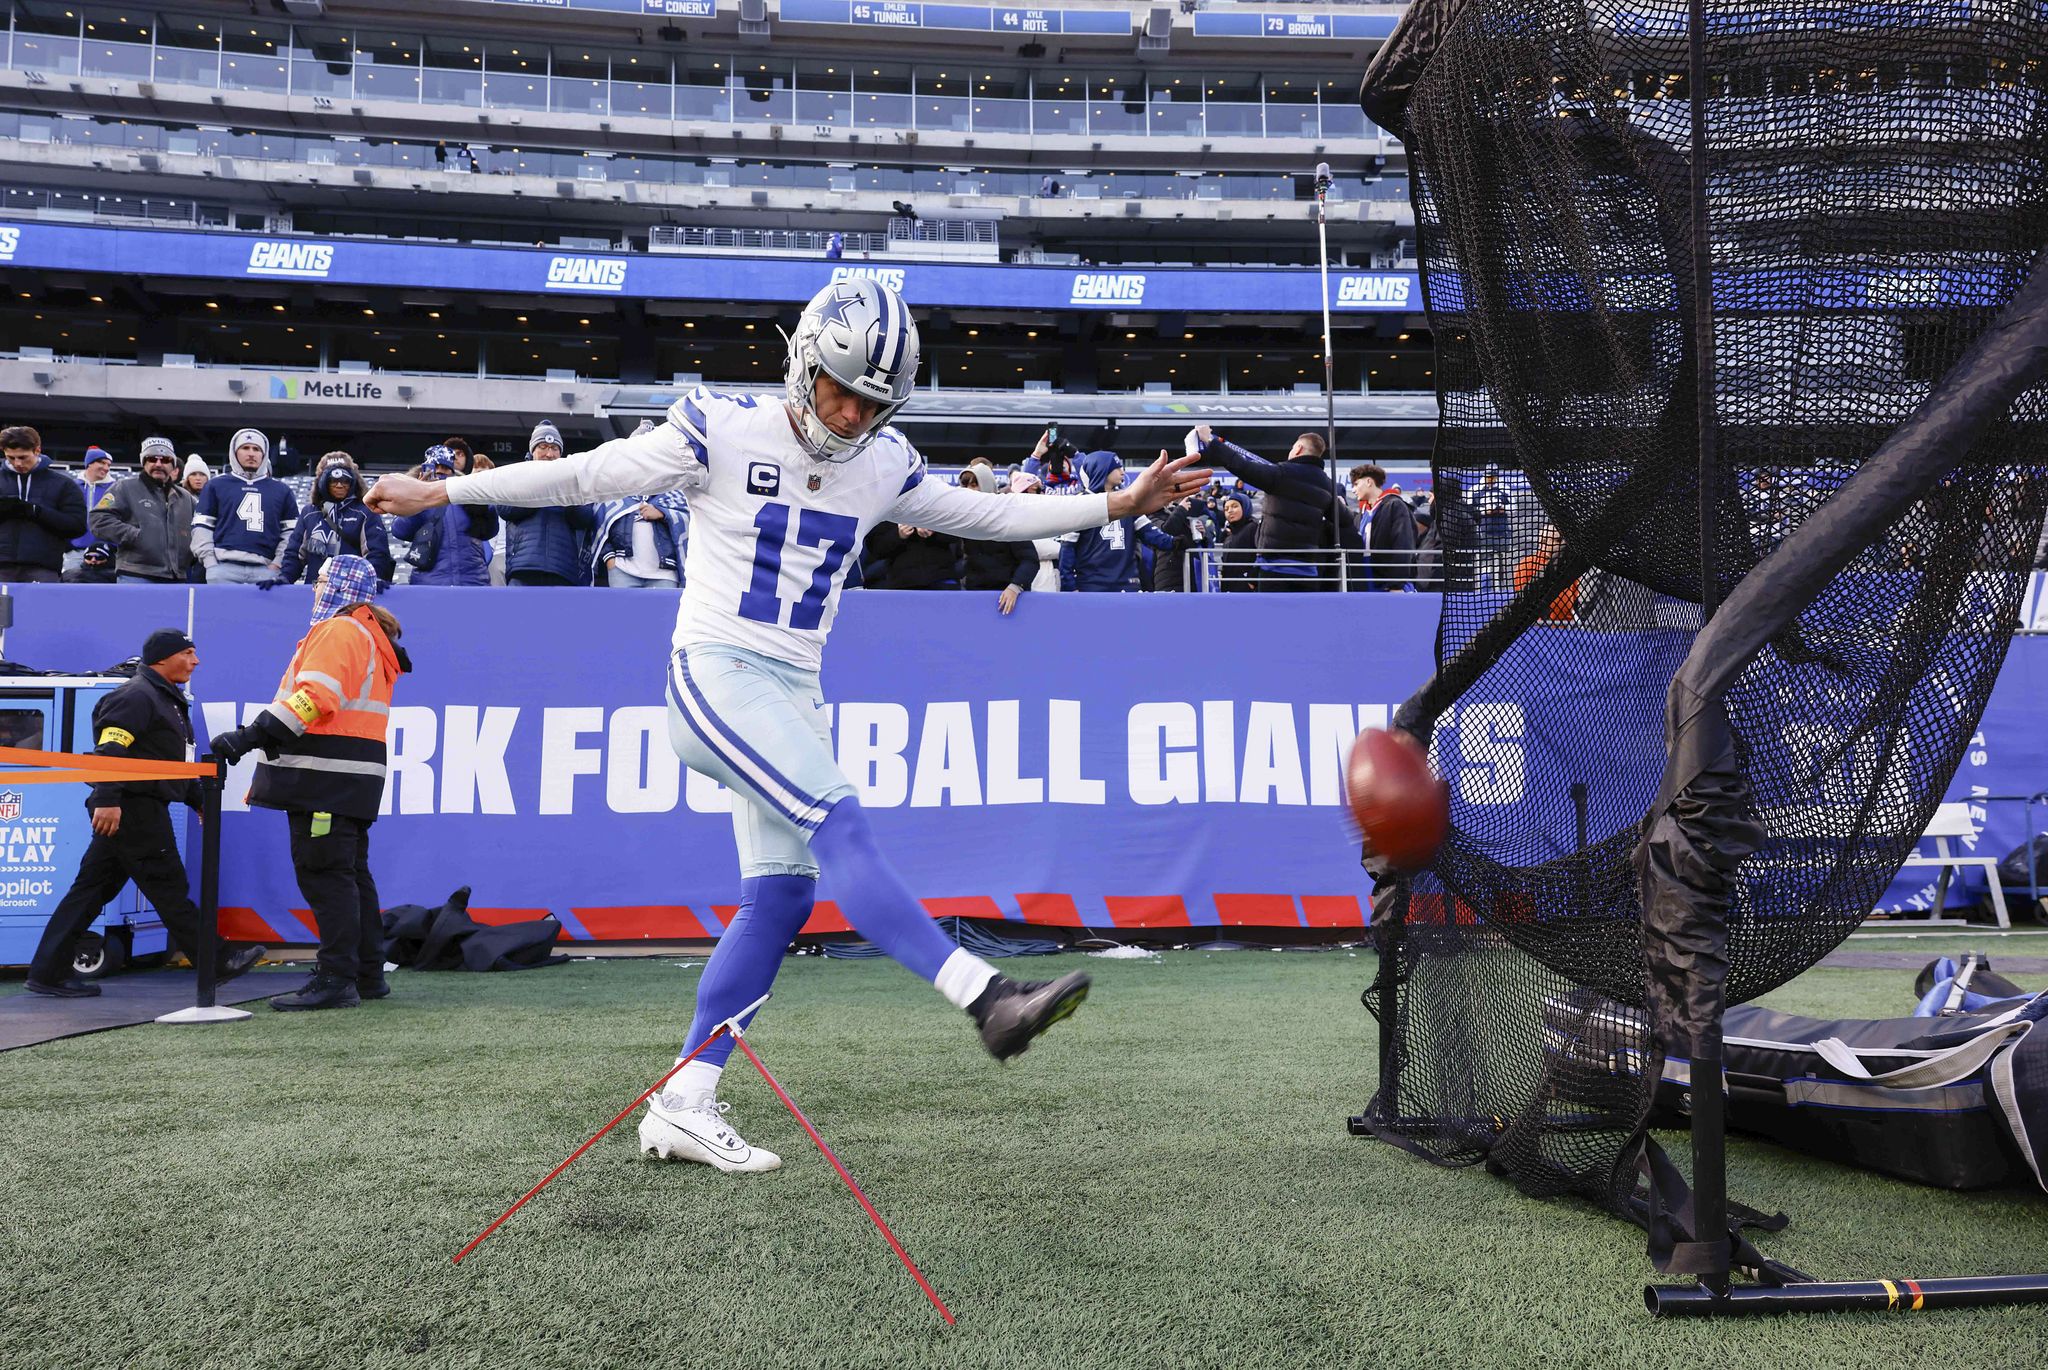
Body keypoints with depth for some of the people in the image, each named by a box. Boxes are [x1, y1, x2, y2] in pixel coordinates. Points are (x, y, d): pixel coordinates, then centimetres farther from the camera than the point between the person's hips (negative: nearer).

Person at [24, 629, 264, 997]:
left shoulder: (165, 700, 23)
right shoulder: (136, 696, -10)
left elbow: (173, 764, 30)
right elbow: (109, 750, -22)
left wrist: (199, 800, 28)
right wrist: (107, 799, -30)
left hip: (128, 812, 11)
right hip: (133, 810, -11)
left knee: (91, 889, 10)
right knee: (168, 887, -4)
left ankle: (48, 972, 13)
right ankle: (216, 963, 1)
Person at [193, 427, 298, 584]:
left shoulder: (281, 490, 18)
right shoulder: (216, 485, 15)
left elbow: (291, 531, 15)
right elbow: (201, 526, 13)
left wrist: (277, 564, 3)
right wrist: (210, 562, 1)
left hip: (265, 569, 1)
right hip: (224, 568, -1)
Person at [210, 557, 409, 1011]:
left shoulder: (338, 631, -9)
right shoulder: (371, 637, 24)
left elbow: (314, 697, -23)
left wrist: (250, 736, -27)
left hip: (328, 778, -11)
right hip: (349, 780, 11)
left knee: (325, 874, -9)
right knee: (352, 873, 14)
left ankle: (337, 979, -8)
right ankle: (368, 975, 20)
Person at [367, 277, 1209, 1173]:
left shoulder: (879, 467, 8)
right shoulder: (721, 433, -7)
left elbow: (989, 515, 15)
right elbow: (582, 476, 1)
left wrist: (1120, 504, 12)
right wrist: (441, 492, 4)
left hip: (794, 695, 7)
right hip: (716, 674, -6)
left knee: (781, 893, 3)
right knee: (838, 827, -23)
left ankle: (682, 1109, 11)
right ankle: (987, 998, -30)